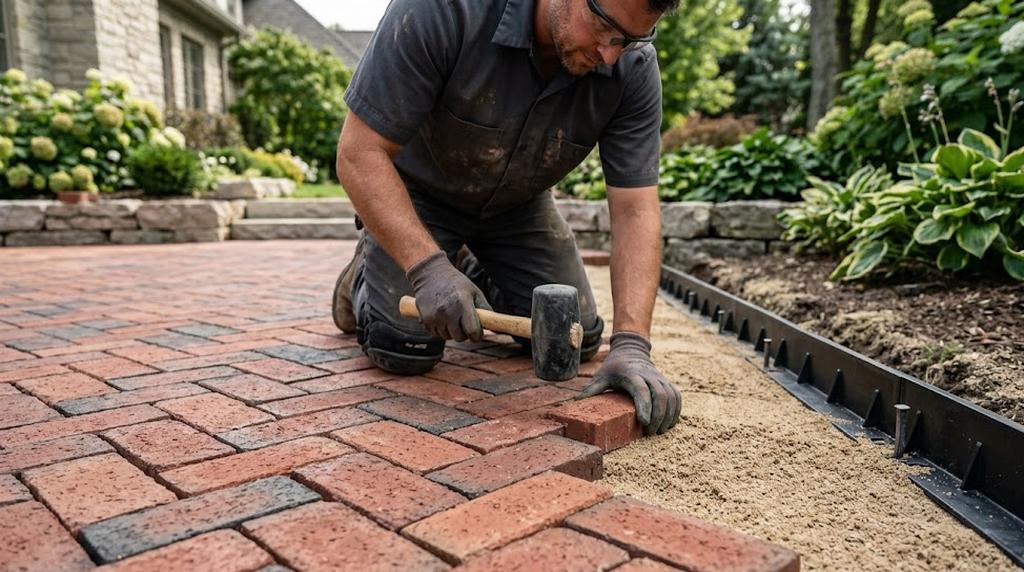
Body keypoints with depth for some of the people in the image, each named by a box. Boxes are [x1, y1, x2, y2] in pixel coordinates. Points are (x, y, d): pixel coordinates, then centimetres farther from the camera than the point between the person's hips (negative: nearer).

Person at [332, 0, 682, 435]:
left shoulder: (635, 70, -24)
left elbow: (634, 209, -24)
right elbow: (359, 152, -30)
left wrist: (631, 344, -35)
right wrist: (428, 267, -40)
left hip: (518, 202, 4)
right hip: (416, 189, -3)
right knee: (406, 349, -17)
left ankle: (472, 270, 26)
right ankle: (365, 278, 18)